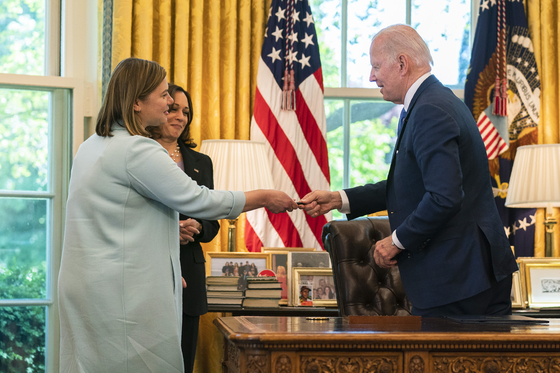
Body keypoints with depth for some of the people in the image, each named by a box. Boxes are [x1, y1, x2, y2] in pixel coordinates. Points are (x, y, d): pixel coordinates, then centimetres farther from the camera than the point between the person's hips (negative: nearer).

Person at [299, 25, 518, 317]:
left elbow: (444, 197, -27)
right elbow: (405, 187, 19)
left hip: (454, 277, -10)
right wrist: (338, 200, 14)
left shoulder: (429, 112, -18)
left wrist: (398, 241, -14)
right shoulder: (438, 101, 15)